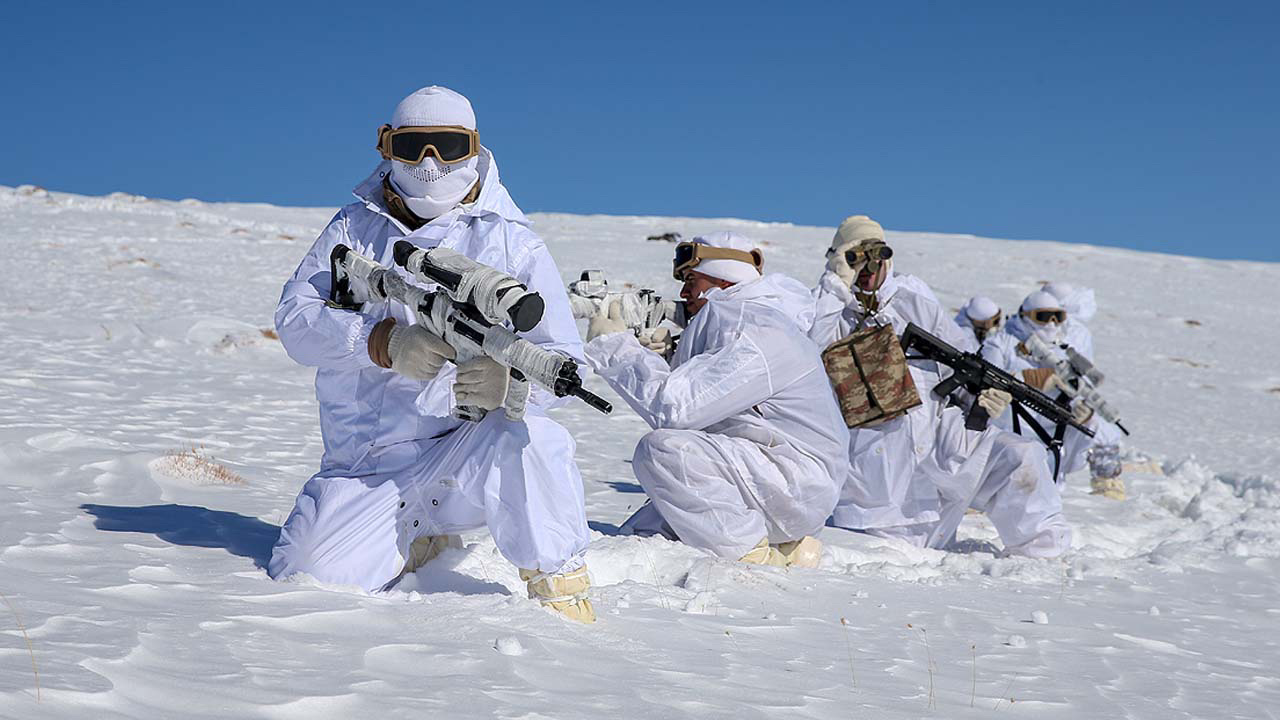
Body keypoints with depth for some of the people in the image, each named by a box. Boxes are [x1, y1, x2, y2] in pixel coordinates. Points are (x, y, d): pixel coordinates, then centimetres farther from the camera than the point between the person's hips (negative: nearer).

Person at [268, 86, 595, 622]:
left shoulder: (510, 244, -1)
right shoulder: (354, 229, 7)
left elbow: (564, 361, -6)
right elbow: (295, 318, -6)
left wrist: (510, 380, -31)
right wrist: (385, 343, -24)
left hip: (466, 459, -3)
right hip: (367, 467, 3)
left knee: (527, 439, -35)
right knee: (304, 576, -15)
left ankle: (561, 589, -14)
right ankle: (417, 540, 16)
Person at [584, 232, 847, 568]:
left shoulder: (756, 335, -18)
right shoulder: (725, 324, 16)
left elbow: (673, 406, -24)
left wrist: (614, 346, -14)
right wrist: (640, 352, -2)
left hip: (798, 482, -10)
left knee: (662, 449, -27)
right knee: (636, 535, 9)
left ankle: (753, 557, -17)